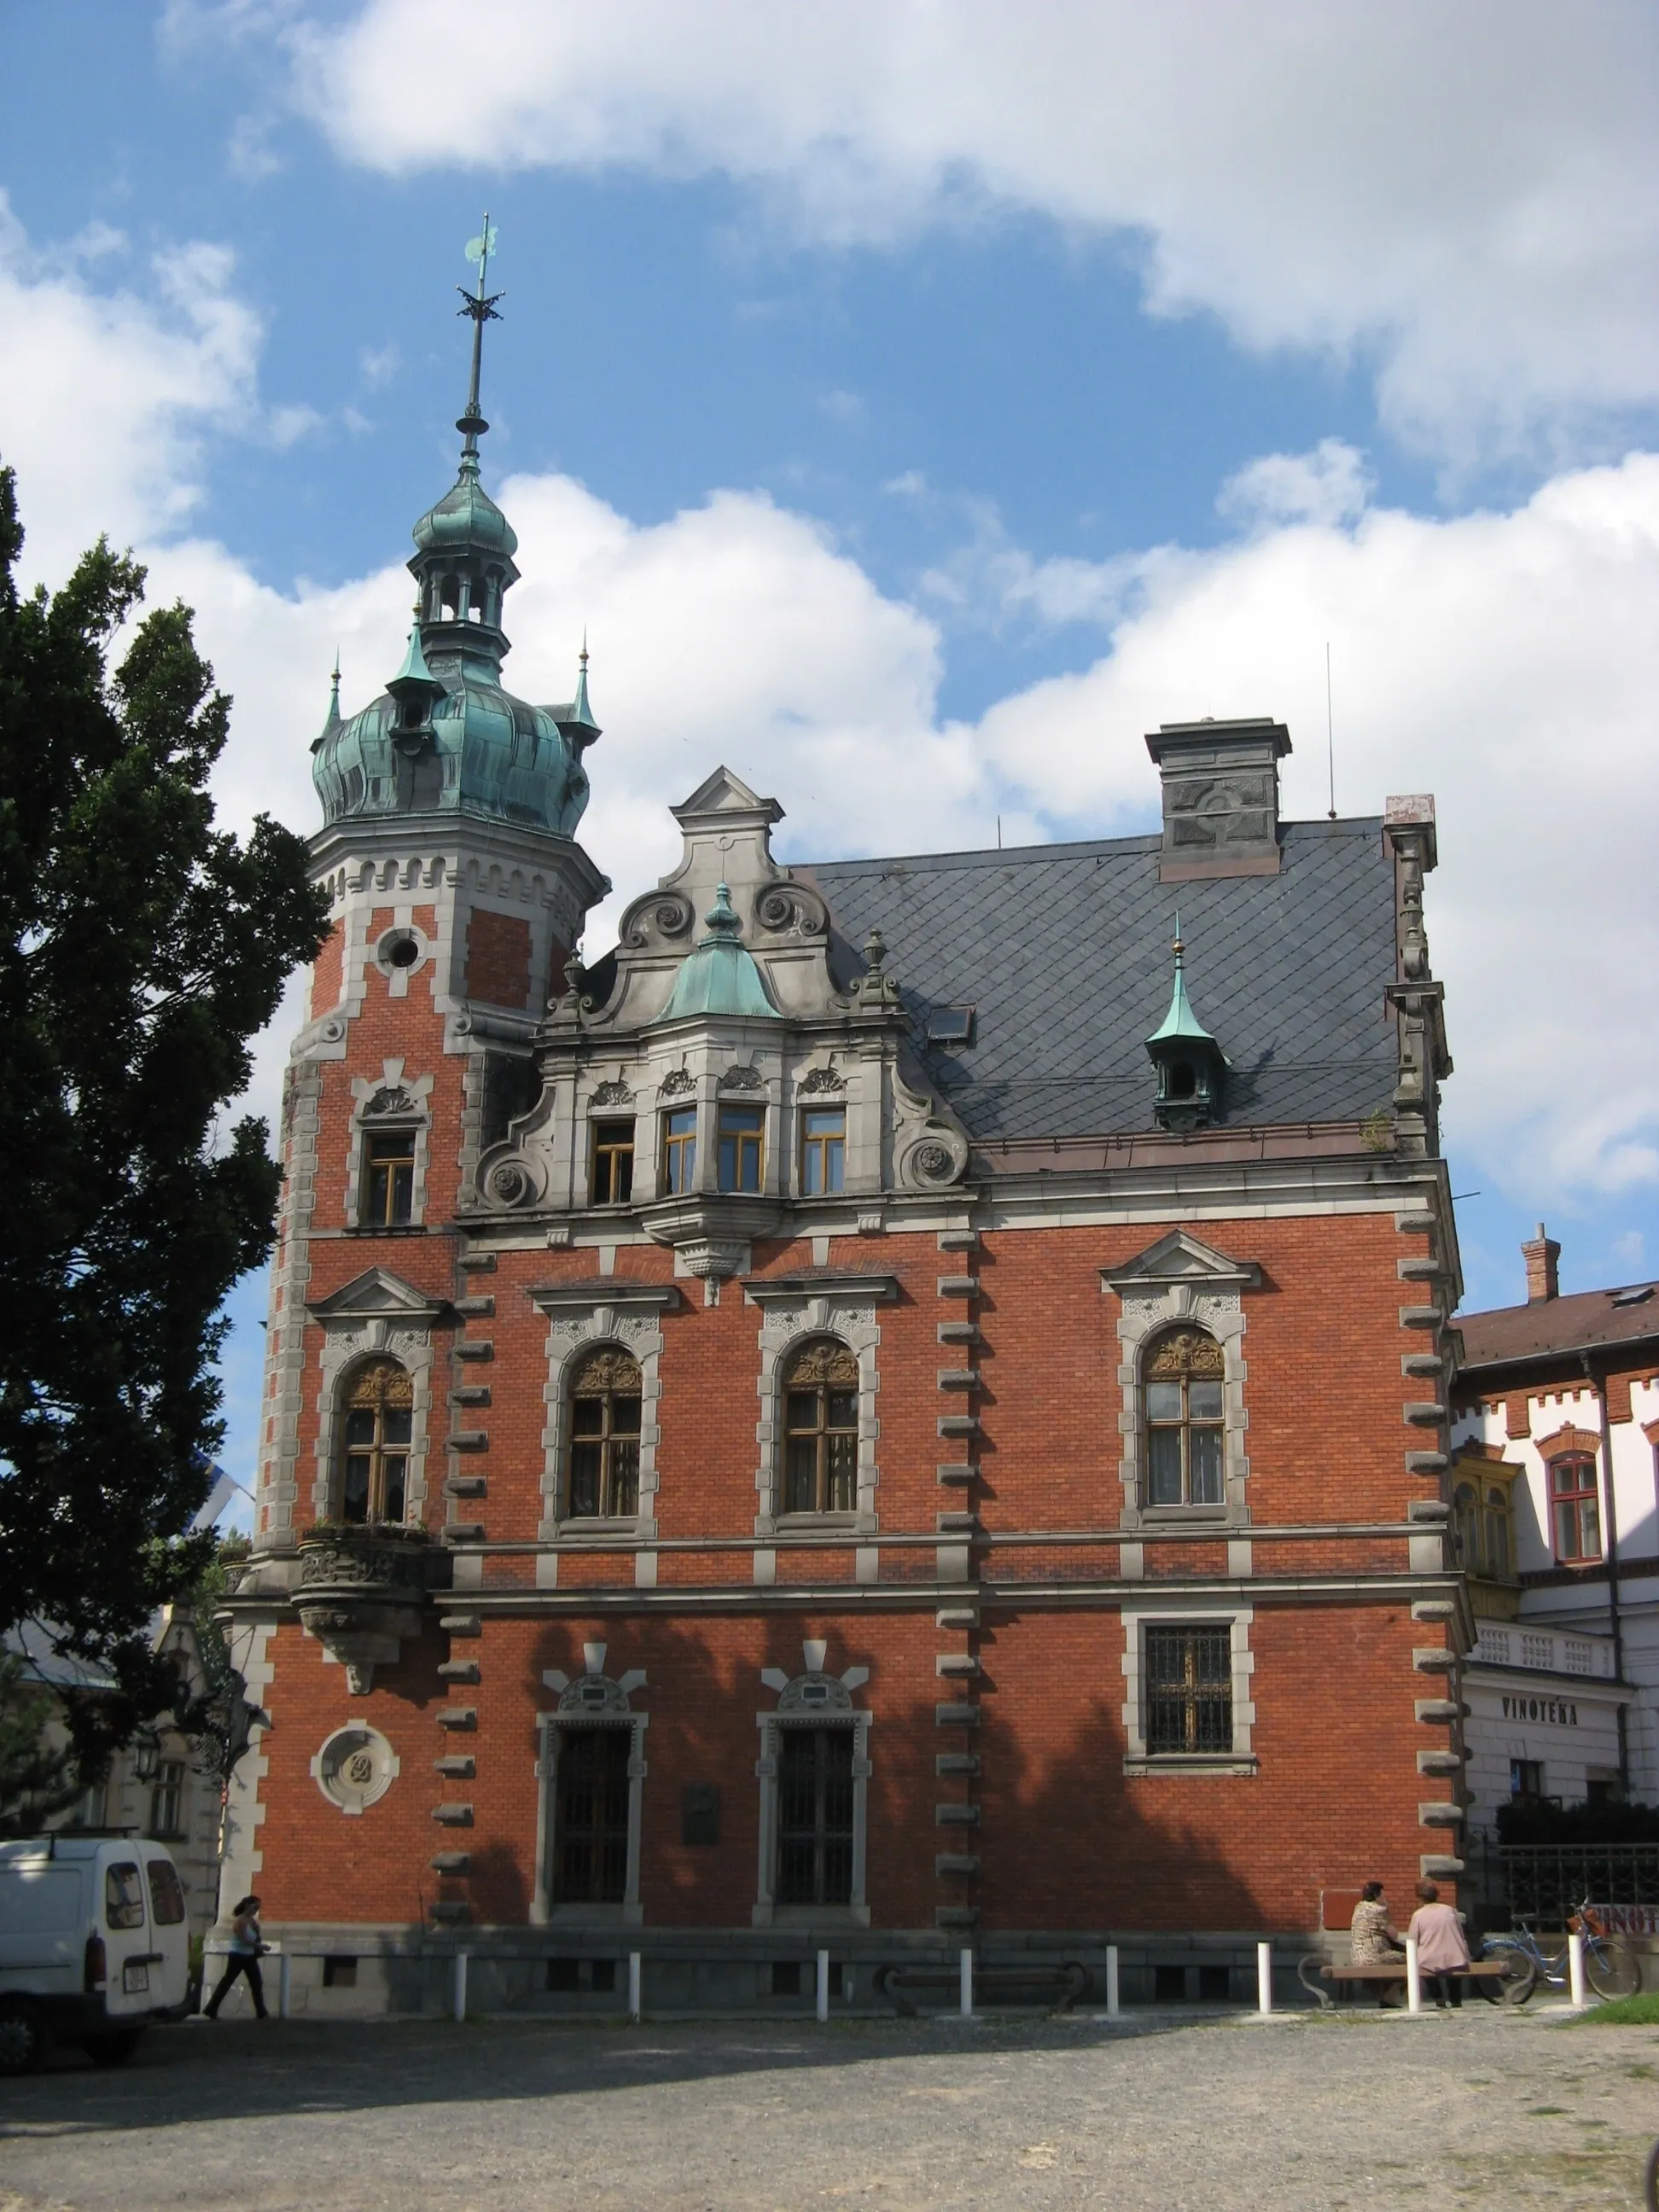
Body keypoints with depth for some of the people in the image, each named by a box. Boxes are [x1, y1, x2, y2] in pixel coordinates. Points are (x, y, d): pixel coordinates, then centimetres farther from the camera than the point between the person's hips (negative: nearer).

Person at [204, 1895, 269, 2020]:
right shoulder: (240, 1921, -15)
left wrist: (257, 1929, -5)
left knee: (257, 1983, 4)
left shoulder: (252, 1921, 9)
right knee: (226, 1983, -1)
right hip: (237, 1957, -8)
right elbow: (244, 1940, -24)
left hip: (249, 1957, 8)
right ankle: (211, 2010, 7)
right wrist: (260, 1946, -22)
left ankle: (262, 2013, 8)